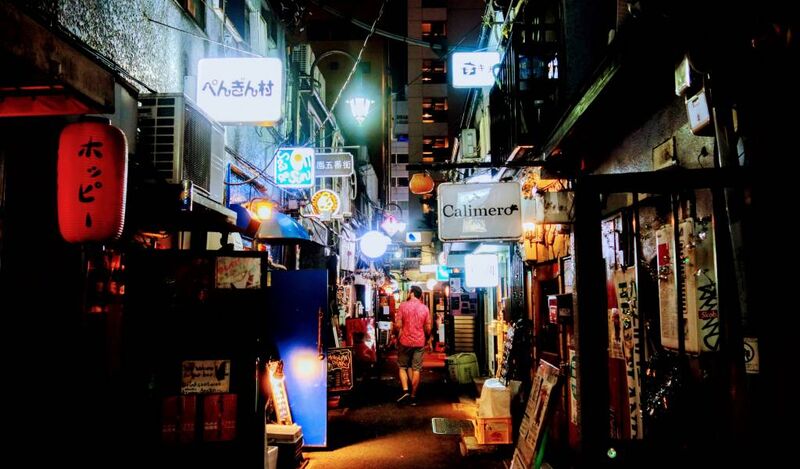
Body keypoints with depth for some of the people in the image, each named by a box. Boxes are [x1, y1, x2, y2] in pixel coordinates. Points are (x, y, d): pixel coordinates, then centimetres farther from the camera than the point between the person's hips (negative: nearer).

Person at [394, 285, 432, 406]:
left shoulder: (403, 305, -6)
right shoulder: (425, 308, 1)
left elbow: (398, 325, -9)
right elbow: (428, 328, 2)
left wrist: (398, 337, 8)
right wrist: (426, 339, 19)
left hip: (405, 341, -2)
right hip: (419, 342, 2)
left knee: (403, 367, 12)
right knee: (416, 369, 6)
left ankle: (405, 391, -5)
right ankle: (413, 396, 10)